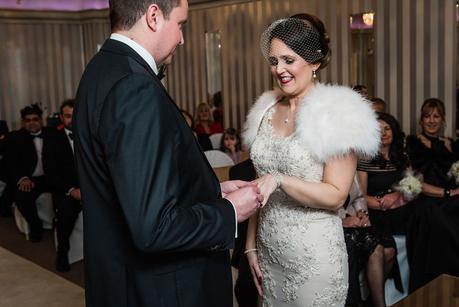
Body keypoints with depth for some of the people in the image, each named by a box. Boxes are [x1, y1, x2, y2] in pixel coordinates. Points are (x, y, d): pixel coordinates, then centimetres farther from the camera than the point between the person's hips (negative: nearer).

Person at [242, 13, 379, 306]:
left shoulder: (336, 114, -11)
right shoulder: (266, 111, 6)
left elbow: (335, 196, -15)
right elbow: (261, 189, 10)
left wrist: (280, 180, -26)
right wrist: (252, 245, 9)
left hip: (314, 254, -5)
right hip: (269, 250, 5)